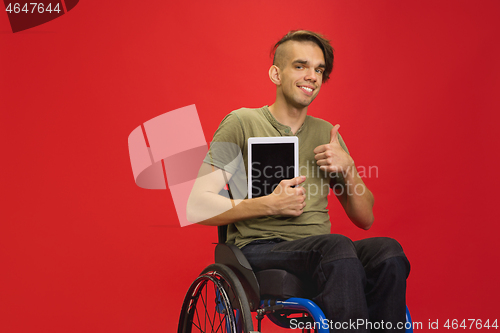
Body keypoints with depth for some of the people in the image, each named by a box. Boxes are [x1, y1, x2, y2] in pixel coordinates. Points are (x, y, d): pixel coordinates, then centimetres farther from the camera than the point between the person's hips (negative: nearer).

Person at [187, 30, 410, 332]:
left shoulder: (325, 133, 18)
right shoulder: (242, 123, 4)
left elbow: (365, 219, 17)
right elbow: (197, 207, -5)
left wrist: (348, 168, -2)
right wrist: (269, 204, -15)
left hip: (319, 252, 5)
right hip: (259, 250, -4)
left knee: (387, 251, -28)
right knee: (336, 247, -36)